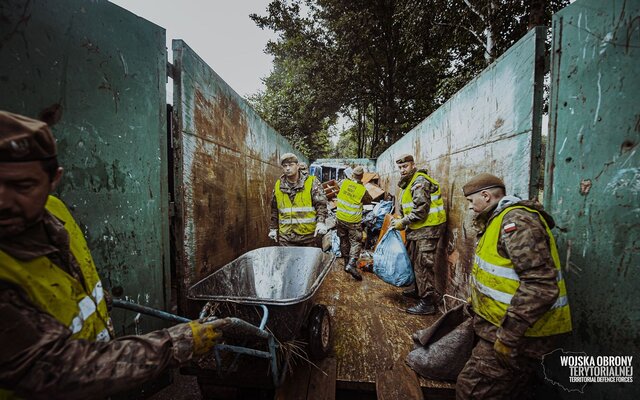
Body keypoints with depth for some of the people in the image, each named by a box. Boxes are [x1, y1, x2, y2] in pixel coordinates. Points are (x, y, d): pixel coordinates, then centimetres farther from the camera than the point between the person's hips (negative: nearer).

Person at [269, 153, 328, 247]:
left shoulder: (311, 182, -3)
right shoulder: (278, 185, 8)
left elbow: (321, 204, -7)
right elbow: (274, 210, 16)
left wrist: (321, 222, -20)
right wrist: (273, 228, 17)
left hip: (310, 235, -3)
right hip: (286, 237, 3)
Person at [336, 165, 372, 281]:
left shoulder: (344, 182, -6)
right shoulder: (362, 190, -13)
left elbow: (338, 186, 17)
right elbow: (369, 200, 4)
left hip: (340, 218, 4)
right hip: (353, 221, -4)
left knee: (344, 241, 17)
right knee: (356, 242, 4)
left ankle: (347, 262, 29)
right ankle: (351, 264, -12)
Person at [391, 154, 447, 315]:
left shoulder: (420, 181, -15)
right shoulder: (409, 183, 17)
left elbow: (421, 210, -22)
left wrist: (403, 222, -15)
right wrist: (400, 221, 10)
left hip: (428, 227, -10)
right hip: (417, 228, 10)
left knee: (423, 264, -7)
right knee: (413, 259, 18)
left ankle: (428, 302, 1)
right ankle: (419, 290, 34)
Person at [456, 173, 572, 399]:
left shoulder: (516, 220, -20)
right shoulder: (501, 219, 14)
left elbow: (541, 285, -28)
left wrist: (508, 335, -26)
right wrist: (476, 300, 26)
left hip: (519, 332, -10)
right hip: (503, 324, 10)